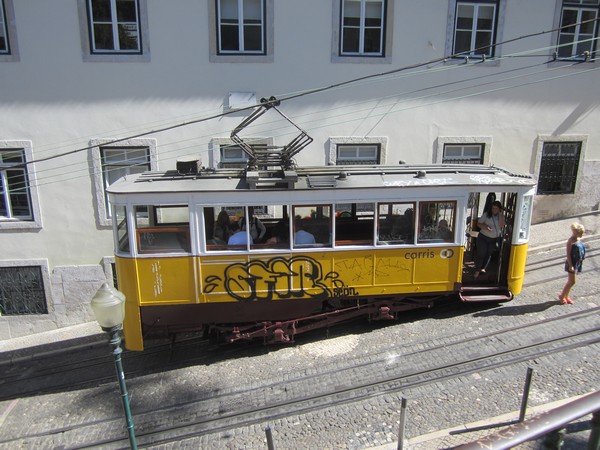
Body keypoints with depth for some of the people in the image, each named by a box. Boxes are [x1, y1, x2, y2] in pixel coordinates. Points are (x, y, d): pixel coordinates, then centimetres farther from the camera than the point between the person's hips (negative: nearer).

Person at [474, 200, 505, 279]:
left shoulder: (501, 216, 0)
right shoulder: (486, 214, -6)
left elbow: (502, 225, -16)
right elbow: (479, 223, -6)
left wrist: (500, 214, -19)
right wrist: (484, 227, -25)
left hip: (495, 239, 3)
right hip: (483, 237, -3)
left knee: (489, 254, 13)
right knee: (481, 253, -3)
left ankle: (483, 268, 29)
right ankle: (477, 270, 6)